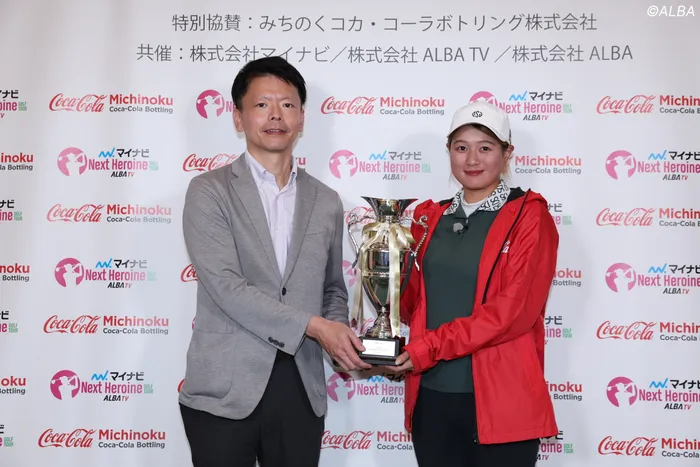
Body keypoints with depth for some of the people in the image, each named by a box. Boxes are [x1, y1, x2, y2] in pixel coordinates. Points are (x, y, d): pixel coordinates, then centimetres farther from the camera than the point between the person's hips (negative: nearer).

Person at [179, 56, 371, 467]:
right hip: (225, 388, -3)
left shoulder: (326, 201, 11)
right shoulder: (209, 191, -3)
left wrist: (340, 336, -3)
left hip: (301, 388, 4)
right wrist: (313, 327, -17)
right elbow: (226, 286, -14)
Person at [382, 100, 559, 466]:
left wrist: (429, 347, -17)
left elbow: (514, 309, -14)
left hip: (500, 400, -4)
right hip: (431, 396, 4)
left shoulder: (529, 215, -3)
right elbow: (412, 302, 12)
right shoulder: (429, 216, 11)